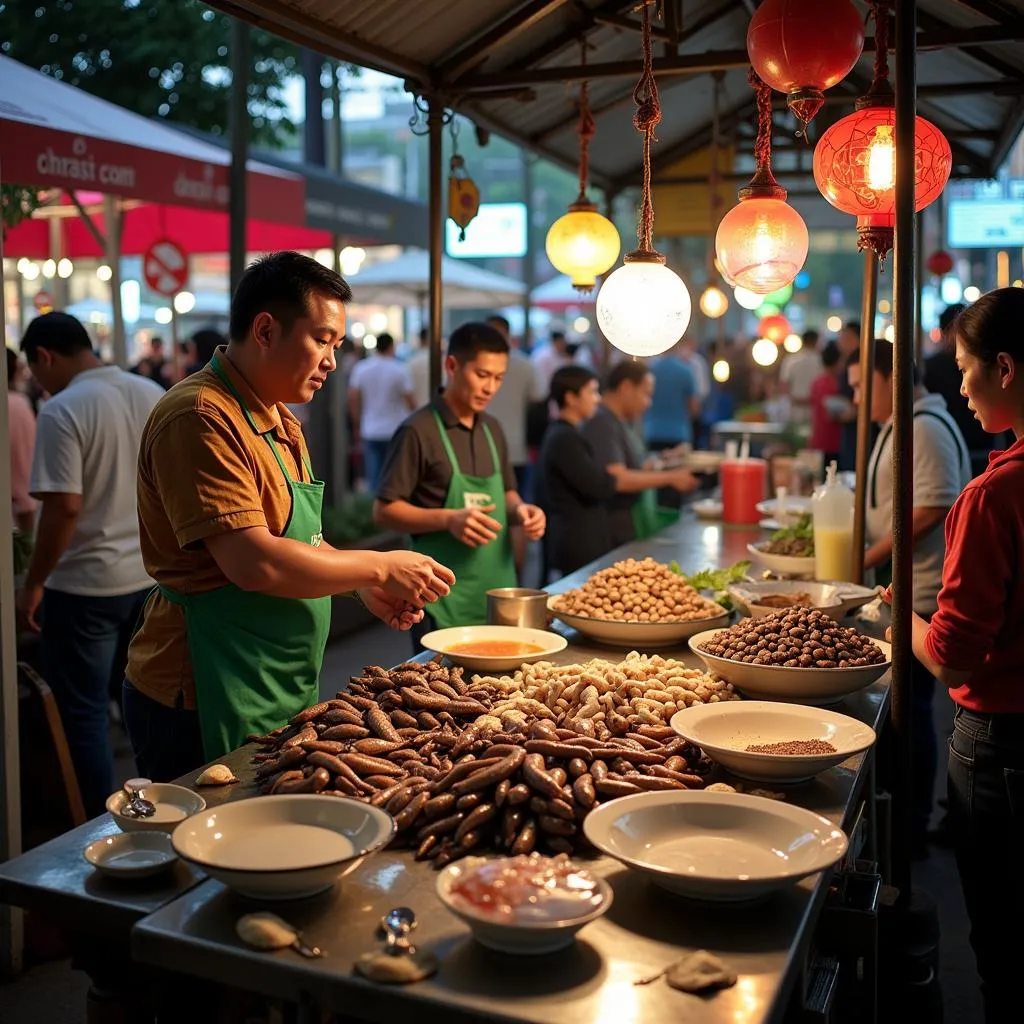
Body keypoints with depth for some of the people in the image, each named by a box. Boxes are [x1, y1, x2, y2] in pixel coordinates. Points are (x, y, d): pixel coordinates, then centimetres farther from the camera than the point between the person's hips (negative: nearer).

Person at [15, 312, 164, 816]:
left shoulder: (63, 410, -16)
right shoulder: (153, 395, 4)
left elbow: (65, 508, -21)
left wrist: (33, 584, -10)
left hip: (85, 586, -7)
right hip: (152, 577, 7)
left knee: (83, 713, 6)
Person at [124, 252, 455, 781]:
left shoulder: (279, 421, 13)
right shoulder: (201, 420, -19)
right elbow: (255, 563, -27)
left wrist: (367, 587, 4)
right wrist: (379, 567, -17)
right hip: (203, 709, -9)